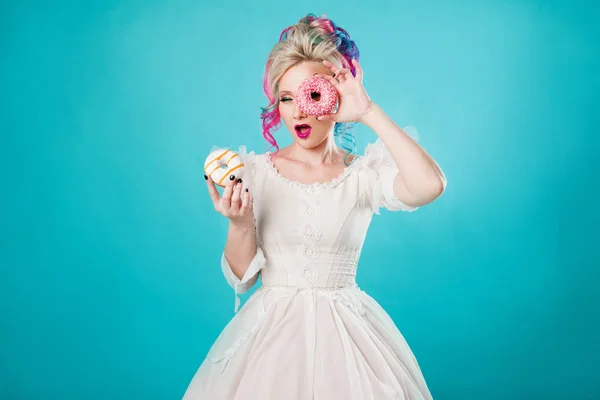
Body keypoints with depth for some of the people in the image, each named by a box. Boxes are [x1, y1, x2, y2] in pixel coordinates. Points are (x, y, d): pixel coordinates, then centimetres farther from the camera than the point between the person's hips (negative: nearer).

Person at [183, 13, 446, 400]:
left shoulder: (363, 174, -5)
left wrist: (370, 113, -20)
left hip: (346, 333, -1)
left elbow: (430, 185, -27)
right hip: (270, 331, 1)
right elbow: (241, 277, 1)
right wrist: (239, 224, -19)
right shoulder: (254, 172, -1)